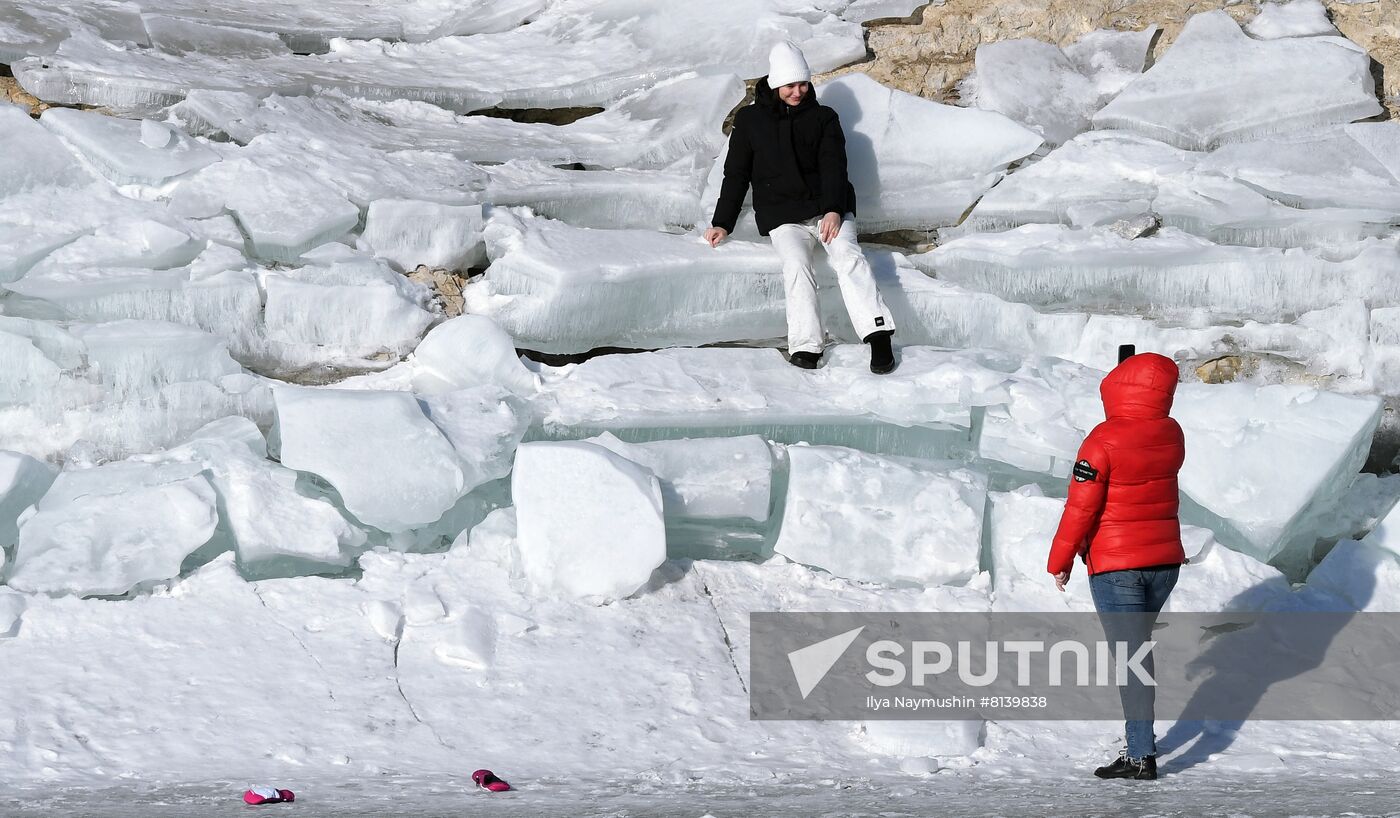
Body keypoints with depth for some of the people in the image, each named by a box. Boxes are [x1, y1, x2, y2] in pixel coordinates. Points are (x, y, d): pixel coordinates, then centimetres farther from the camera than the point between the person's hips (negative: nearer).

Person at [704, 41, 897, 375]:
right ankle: (805, 347, -38)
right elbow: (736, 175, 16)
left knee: (847, 254, -28)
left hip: (829, 208, 0)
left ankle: (879, 336, -41)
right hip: (783, 216, 0)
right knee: (796, 265, -29)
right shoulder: (749, 120, 13)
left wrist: (833, 210, -17)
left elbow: (833, 167, 0)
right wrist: (723, 223, 7)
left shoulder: (824, 118, 12)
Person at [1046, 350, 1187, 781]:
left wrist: (1060, 560, -3)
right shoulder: (1171, 435, -1)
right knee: (1138, 645, 22)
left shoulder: (1104, 441, -18)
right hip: (1165, 559, 6)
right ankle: (1141, 733, 30)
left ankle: (1141, 755, -5)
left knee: (1128, 653, -4)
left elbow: (1081, 507, -15)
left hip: (1116, 565, -6)